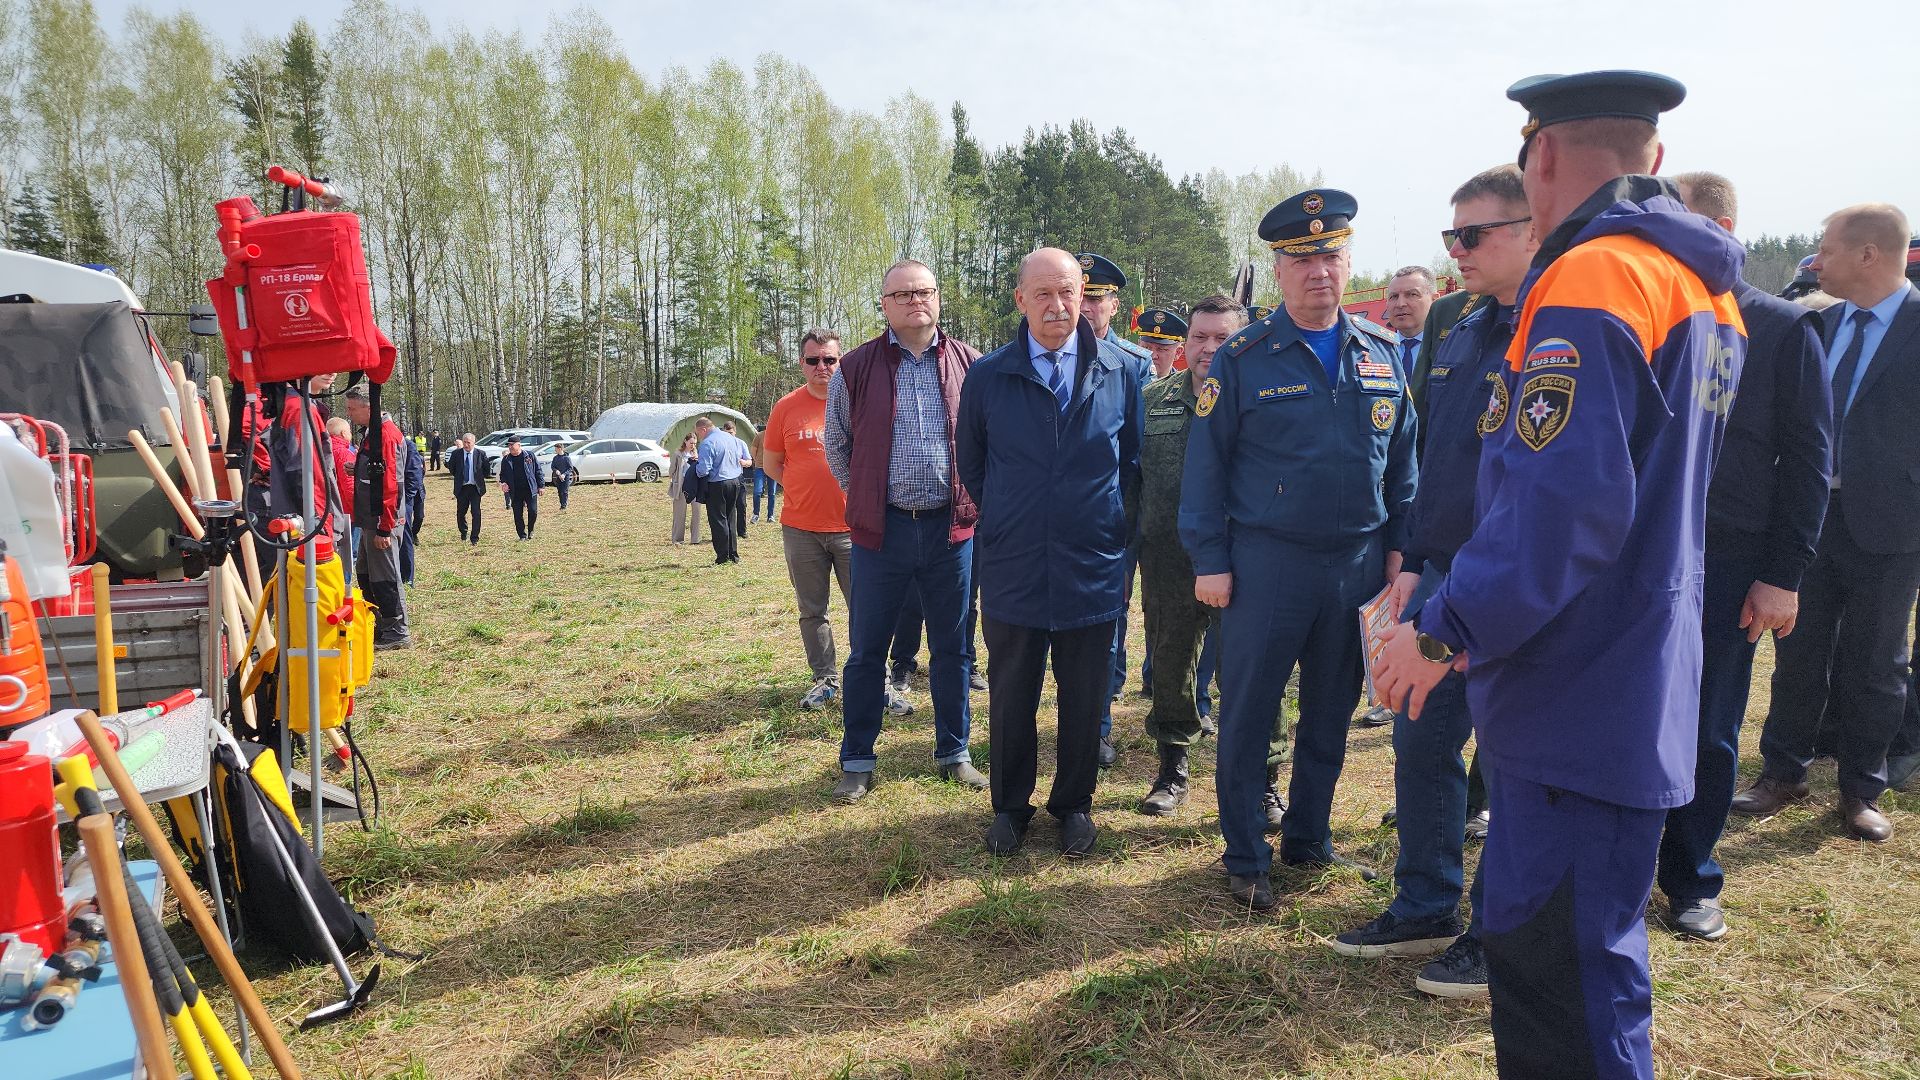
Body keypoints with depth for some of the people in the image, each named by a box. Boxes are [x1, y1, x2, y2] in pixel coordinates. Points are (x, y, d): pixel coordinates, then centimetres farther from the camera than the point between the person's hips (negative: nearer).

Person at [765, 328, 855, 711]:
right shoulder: (786, 408, 3)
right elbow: (771, 463, 12)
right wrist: (804, 490, 3)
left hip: (853, 526, -1)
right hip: (801, 529, 2)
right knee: (812, 611, 10)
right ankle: (826, 680, 22)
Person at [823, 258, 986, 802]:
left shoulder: (969, 364, 2)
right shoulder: (857, 368, 1)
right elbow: (836, 444, 12)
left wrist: (968, 495, 7)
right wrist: (866, 495, 11)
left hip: (951, 527, 1)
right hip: (882, 528, 0)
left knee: (952, 647, 11)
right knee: (866, 648, 7)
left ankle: (954, 752, 26)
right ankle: (857, 762, 20)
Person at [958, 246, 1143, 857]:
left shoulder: (1120, 371, 1)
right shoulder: (988, 376, 0)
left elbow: (1133, 462, 11)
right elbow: (970, 464, 12)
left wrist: (1114, 528, 8)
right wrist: (1006, 521, 11)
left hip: (1093, 571, 0)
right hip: (1012, 572, 0)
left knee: (1086, 699, 11)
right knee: (1010, 698, 11)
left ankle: (1075, 805, 30)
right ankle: (1010, 807, 29)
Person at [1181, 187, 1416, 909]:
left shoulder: (1384, 354, 7)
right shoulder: (1242, 360, -6)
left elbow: (1401, 457, 11)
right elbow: (1205, 465, -6)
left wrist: (1396, 545, 7)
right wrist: (1209, 561, -10)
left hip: (1357, 564, 4)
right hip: (1266, 563, -4)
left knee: (1331, 712, 15)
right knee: (1247, 715, 3)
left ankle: (1309, 838, 32)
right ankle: (1247, 860, 18)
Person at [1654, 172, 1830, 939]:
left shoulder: (1783, 330, -2)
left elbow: (1807, 459, -2)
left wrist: (1783, 575, -7)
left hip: (1725, 567, -1)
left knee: (1708, 735, 9)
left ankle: (1691, 879, 25)